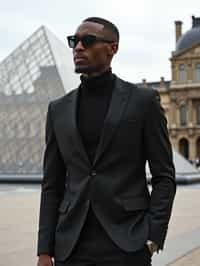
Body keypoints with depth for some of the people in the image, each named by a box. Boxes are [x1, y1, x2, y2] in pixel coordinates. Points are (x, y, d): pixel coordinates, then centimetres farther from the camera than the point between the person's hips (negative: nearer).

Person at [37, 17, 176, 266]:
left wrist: (152, 238, -9)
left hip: (127, 244, -3)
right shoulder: (59, 109, 10)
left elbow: (164, 177, 0)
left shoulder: (143, 100, 1)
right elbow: (52, 185, 10)